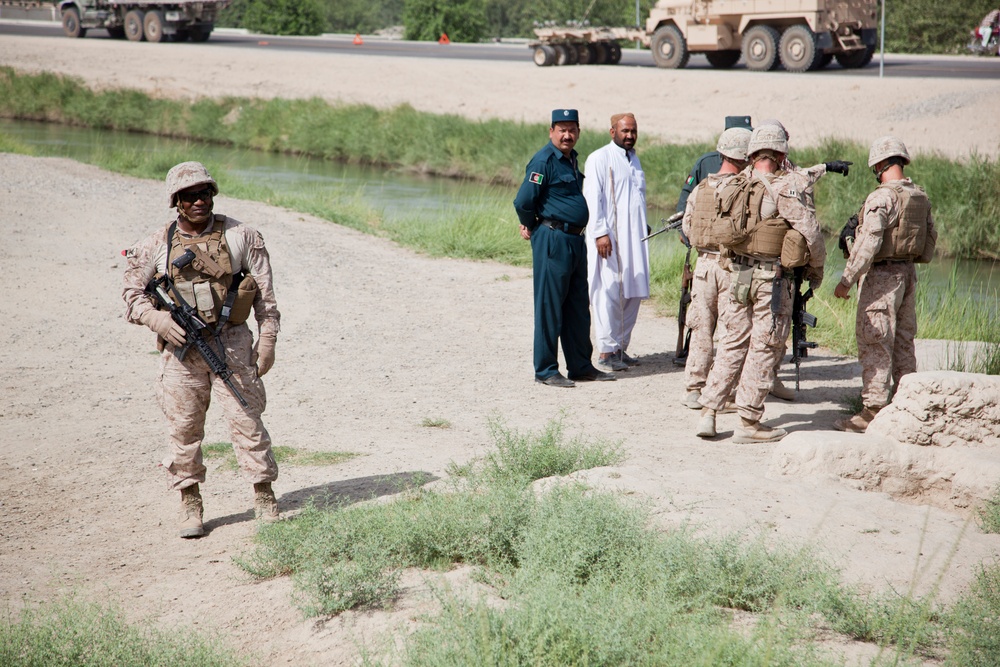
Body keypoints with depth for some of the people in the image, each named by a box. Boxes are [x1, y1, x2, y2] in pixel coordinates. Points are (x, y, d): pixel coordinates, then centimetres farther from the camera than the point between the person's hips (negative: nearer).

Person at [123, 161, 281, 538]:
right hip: (180, 348, 1)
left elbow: (265, 294, 4)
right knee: (184, 426, 4)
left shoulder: (241, 236, 1)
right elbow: (133, 293, 8)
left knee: (246, 419, -3)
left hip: (231, 342, -1)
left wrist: (267, 341, 0)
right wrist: (157, 319, -10)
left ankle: (265, 499, 7)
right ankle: (190, 504, 16)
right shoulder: (157, 245, 3)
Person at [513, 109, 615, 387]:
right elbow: (523, 201, -18)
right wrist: (531, 226, -1)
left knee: (579, 307, 13)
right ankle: (545, 370, 4)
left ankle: (581, 366, 22)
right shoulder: (544, 160, -13)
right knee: (549, 306, -2)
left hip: (576, 239, 9)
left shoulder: (571, 158, 15)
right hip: (552, 239, -9)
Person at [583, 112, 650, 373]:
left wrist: (644, 230, 20)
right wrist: (600, 233, -19)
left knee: (632, 294, 7)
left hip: (634, 238, 8)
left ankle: (621, 347, 14)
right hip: (609, 238, -8)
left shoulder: (634, 159, 19)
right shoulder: (599, 159, -5)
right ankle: (606, 352, -5)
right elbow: (592, 198, -11)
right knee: (608, 294, -8)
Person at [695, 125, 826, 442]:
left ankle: (708, 414, 12)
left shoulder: (733, 187, 6)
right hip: (772, 277, -6)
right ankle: (748, 423, 6)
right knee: (763, 348, 2)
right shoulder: (784, 188, -13)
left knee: (733, 344, 15)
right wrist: (816, 267, 3)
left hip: (737, 274, 6)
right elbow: (810, 231, -12)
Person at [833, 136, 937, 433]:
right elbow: (930, 241, 15)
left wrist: (847, 279, -22)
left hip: (881, 275, -8)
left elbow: (869, 243, -25)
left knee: (875, 344, -5)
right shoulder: (921, 197, 8)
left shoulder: (881, 198, -17)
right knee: (903, 342, 14)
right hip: (908, 274, 8)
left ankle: (873, 411, -5)